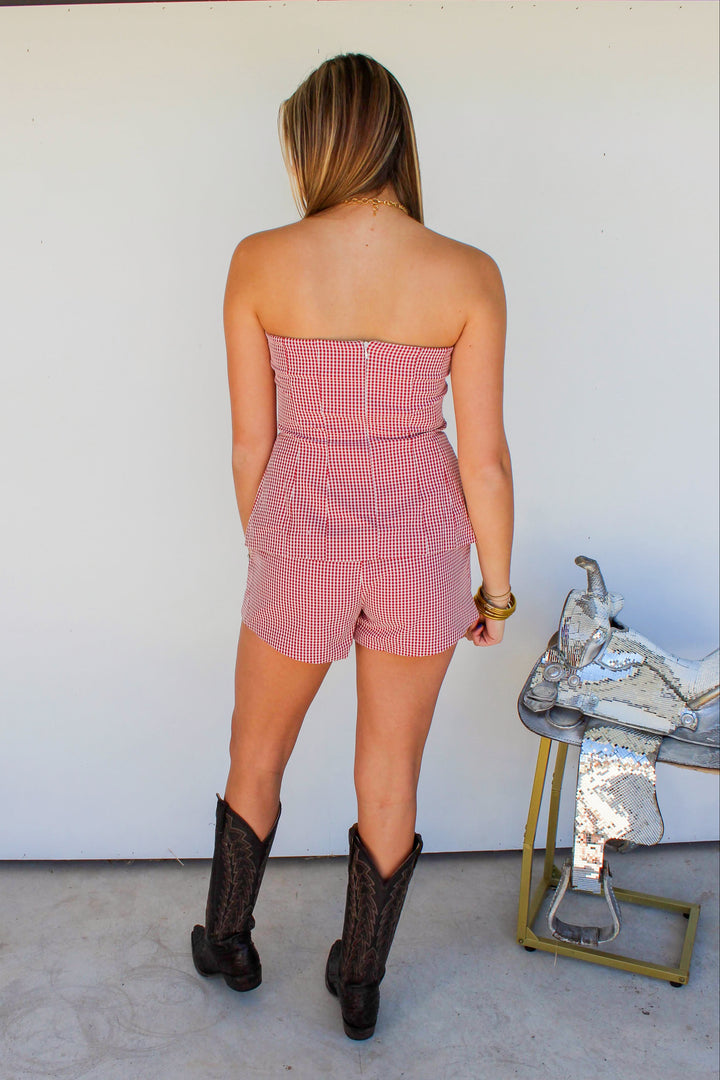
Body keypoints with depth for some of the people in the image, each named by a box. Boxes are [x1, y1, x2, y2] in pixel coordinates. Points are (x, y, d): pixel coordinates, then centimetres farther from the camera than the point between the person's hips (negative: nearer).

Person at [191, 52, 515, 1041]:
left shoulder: (261, 262, -12)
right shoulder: (468, 275, -11)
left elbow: (250, 438, -5)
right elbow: (484, 456, -9)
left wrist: (264, 552, 11)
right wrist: (496, 585, 5)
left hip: (304, 542, 0)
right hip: (420, 548, 1)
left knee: (256, 757, 25)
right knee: (390, 778, 19)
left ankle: (228, 942, 47)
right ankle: (360, 985, 38)